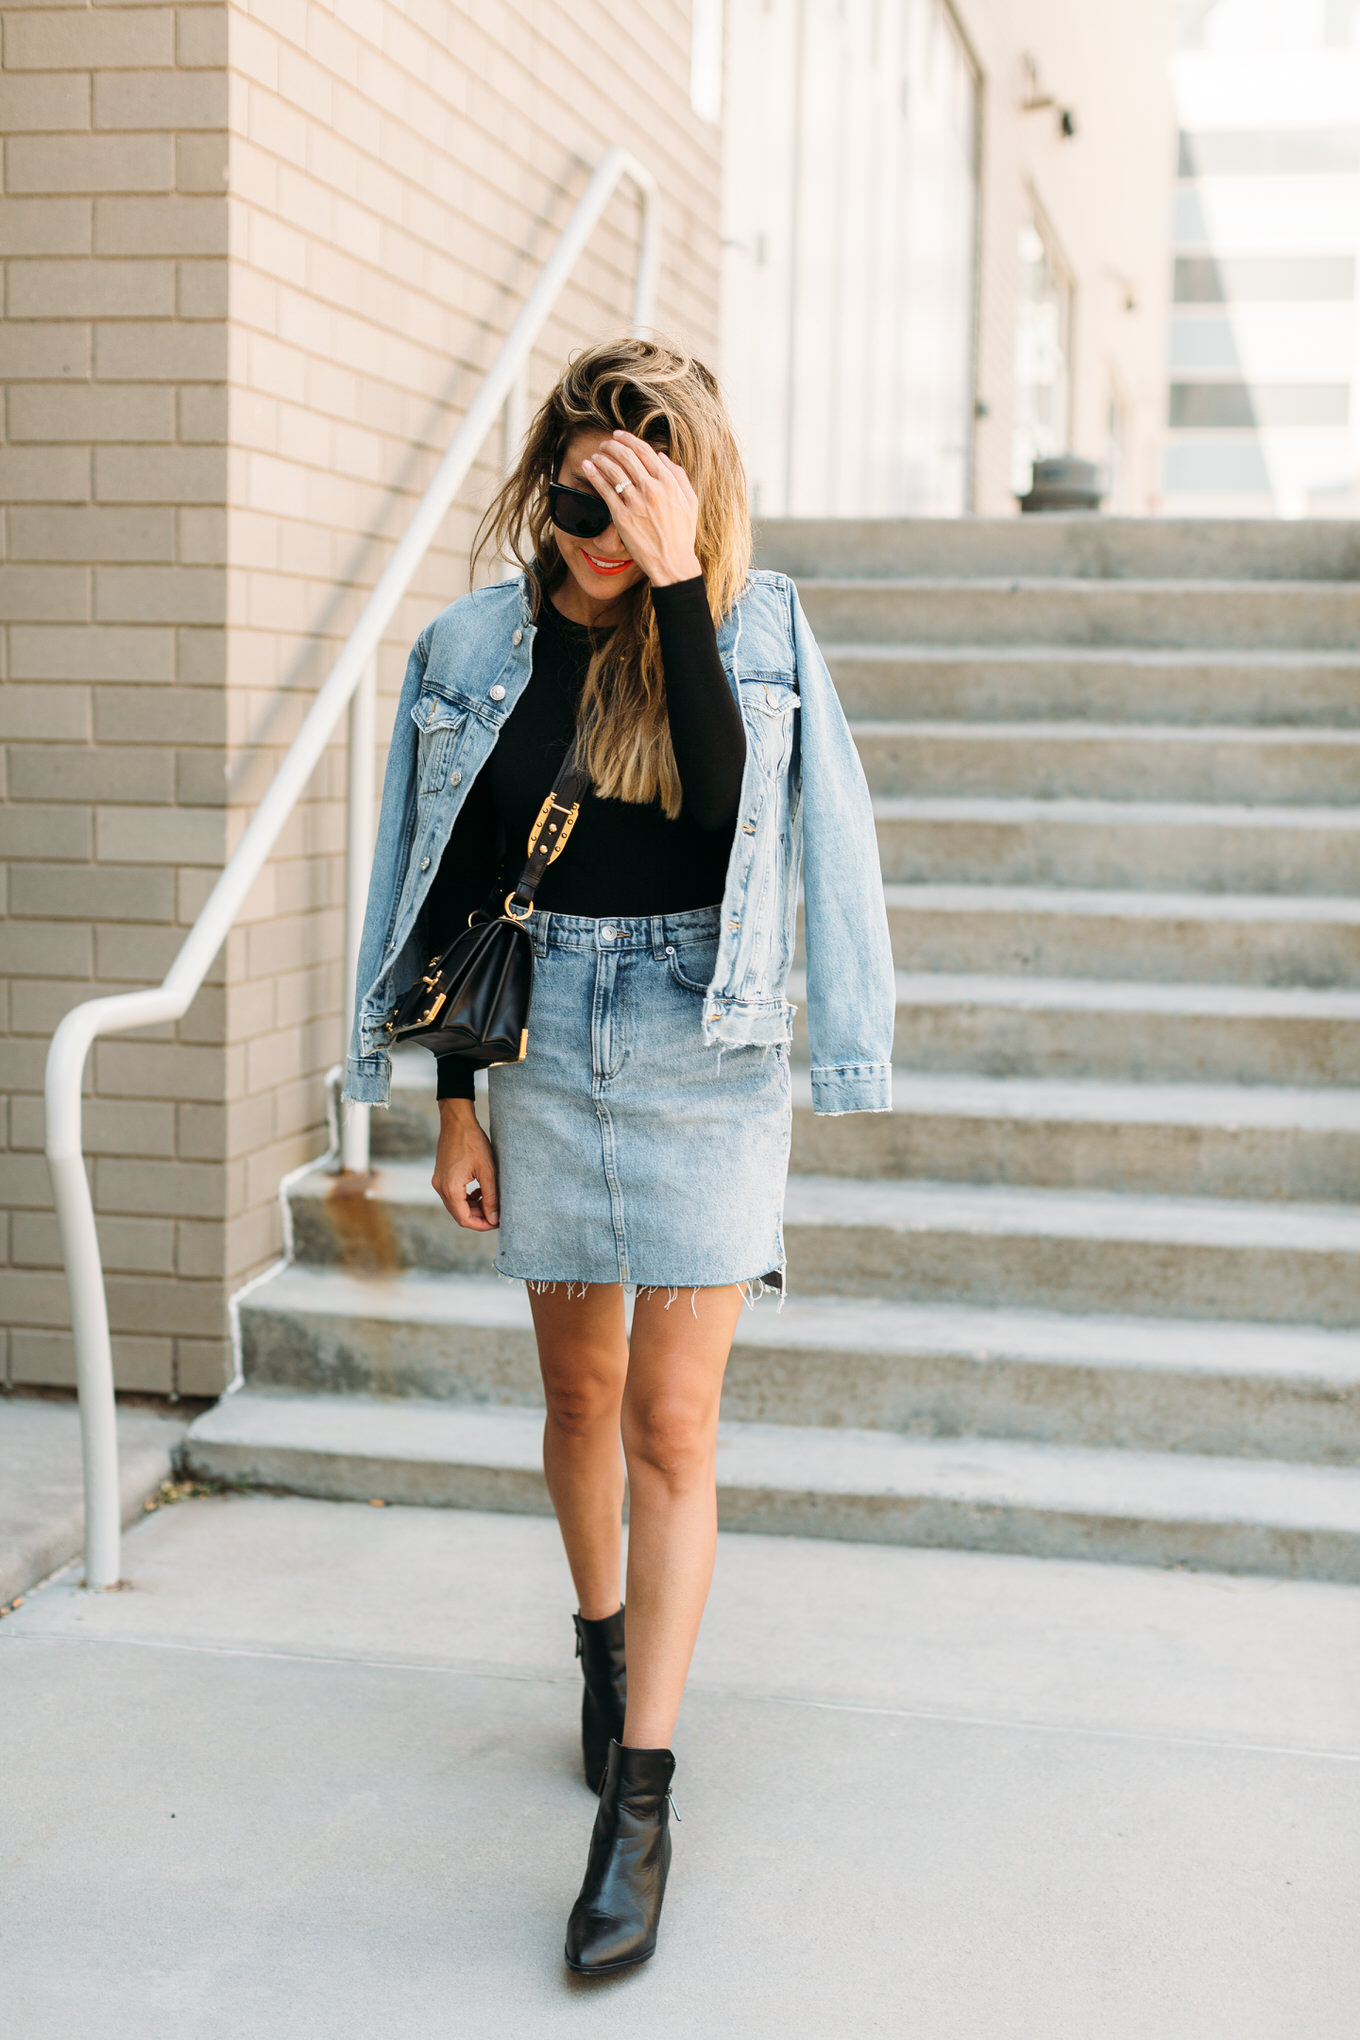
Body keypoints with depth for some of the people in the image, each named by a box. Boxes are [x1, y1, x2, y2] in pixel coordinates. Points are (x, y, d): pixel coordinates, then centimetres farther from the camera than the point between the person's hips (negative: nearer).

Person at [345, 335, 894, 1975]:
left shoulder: (752, 631, -4)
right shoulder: (478, 647, 1)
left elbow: (726, 809, -23)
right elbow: (454, 888, 5)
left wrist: (678, 584, -24)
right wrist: (453, 1100, 4)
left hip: (704, 1057, -2)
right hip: (543, 1050, 3)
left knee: (671, 1423, -4)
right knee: (581, 1389, 15)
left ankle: (640, 1798, 3)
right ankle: (605, 1648, 41)